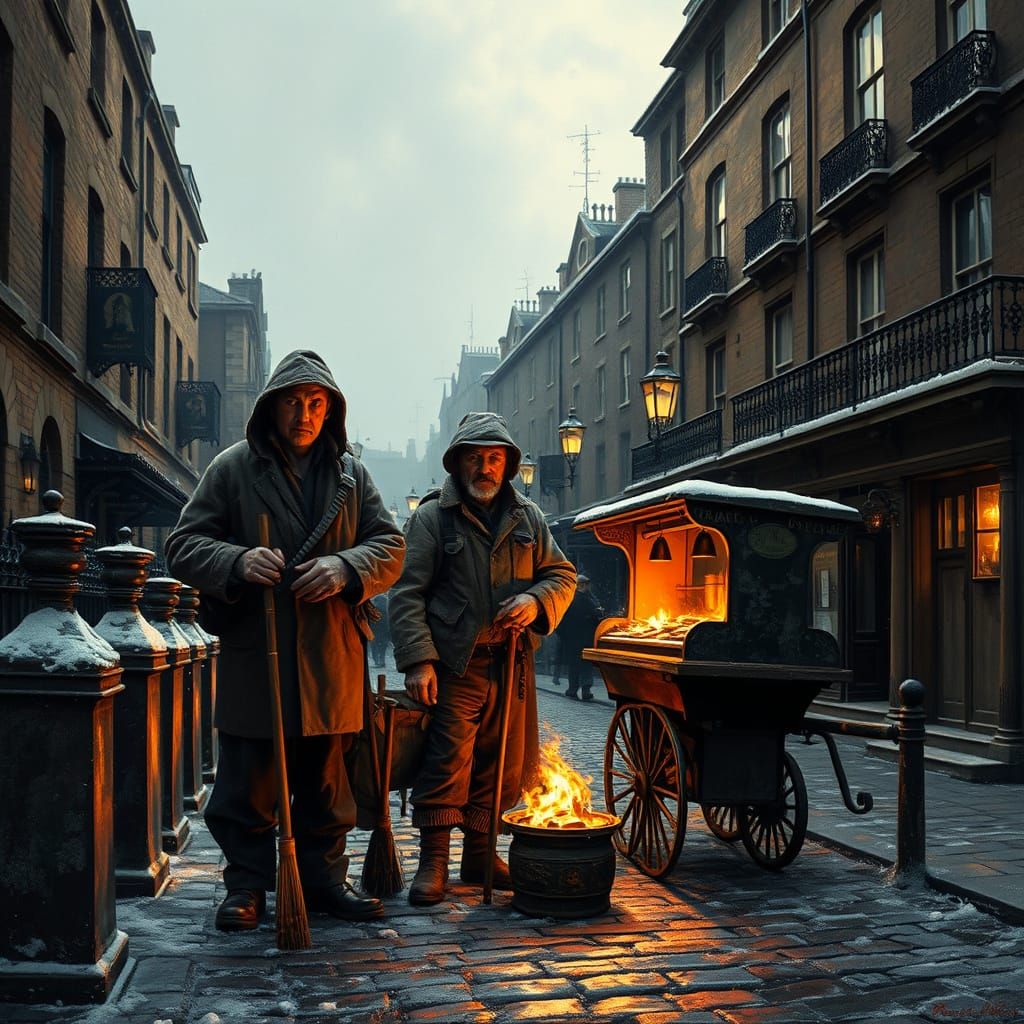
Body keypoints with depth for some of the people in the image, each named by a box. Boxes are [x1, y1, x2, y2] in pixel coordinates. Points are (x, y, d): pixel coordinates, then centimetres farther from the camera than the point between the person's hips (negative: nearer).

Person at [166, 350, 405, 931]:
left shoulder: (350, 474, 12)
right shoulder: (234, 468, 3)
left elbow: (391, 546, 9)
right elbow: (185, 545, 1)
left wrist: (347, 567, -12)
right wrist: (238, 563, -20)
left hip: (333, 656, 3)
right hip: (252, 654, -2)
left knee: (328, 784, 12)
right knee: (248, 784, 3)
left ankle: (324, 878, 25)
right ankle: (247, 886, 16)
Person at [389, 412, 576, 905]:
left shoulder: (528, 518, 14)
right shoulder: (431, 517, 0)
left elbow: (562, 574, 17)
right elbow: (407, 593, -4)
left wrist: (537, 601, -6)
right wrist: (417, 661, -14)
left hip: (512, 664, 5)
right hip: (454, 664, -5)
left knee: (504, 765, 10)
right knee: (447, 762, -7)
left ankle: (480, 853, 23)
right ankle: (433, 861, 3)